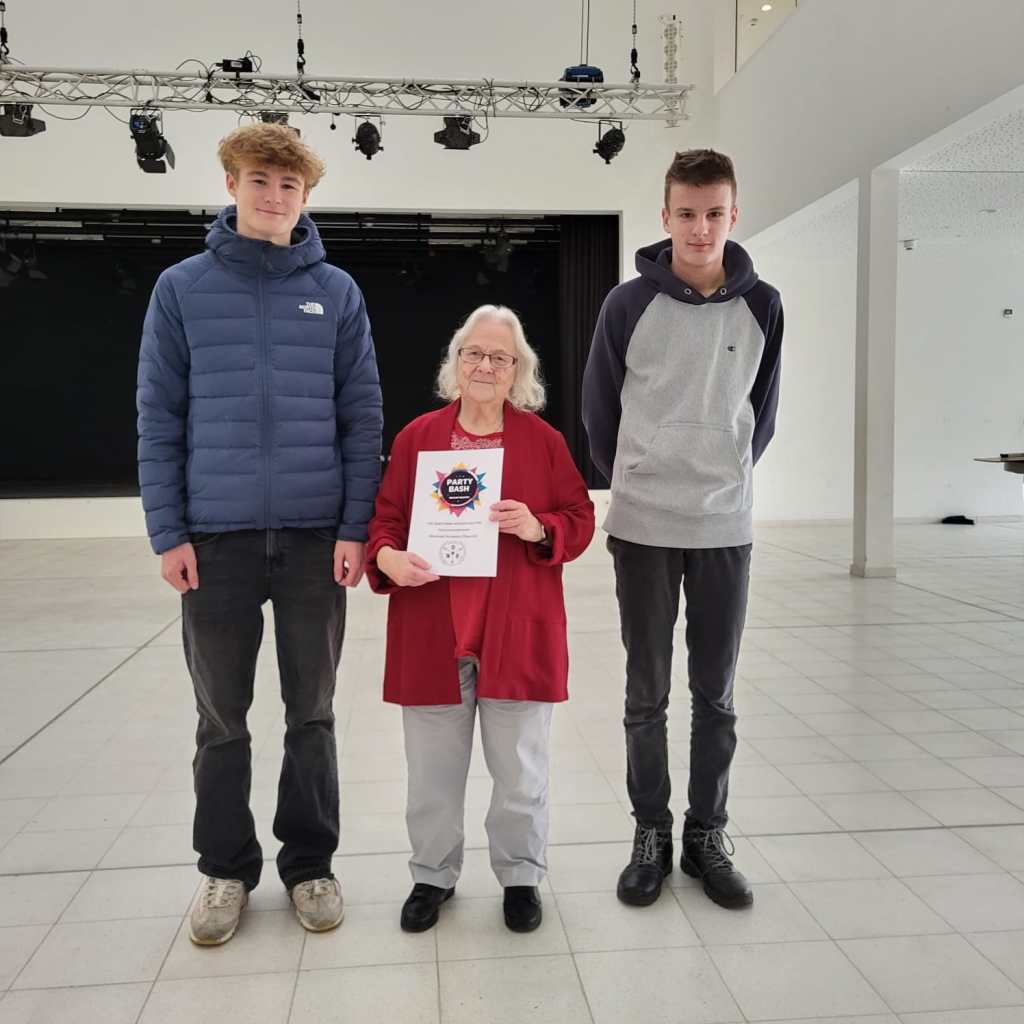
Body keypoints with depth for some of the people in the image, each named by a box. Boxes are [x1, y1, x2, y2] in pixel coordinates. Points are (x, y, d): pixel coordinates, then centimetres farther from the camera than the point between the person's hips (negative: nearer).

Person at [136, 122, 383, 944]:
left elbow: (363, 417, 2)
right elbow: (159, 418, 2)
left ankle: (310, 862, 27)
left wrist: (356, 527, -5)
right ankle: (226, 868, 28)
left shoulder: (337, 292, 5)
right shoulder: (182, 288, 4)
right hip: (216, 535, 0)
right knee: (223, 717, 10)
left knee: (312, 712, 10)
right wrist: (167, 532, -5)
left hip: (316, 535, 0)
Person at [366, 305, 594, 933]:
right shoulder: (417, 437, 4)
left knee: (520, 765, 11)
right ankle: (433, 875, 34)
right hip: (431, 632, 1)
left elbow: (580, 520, 4)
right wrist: (386, 556, -14)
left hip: (517, 633, -1)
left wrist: (538, 529, -16)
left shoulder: (543, 439, 2)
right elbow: (387, 516, 6)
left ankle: (522, 875, 33)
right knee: (433, 766, 13)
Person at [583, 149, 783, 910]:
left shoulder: (762, 306, 1)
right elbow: (599, 409, 4)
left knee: (716, 694, 9)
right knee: (647, 695, 7)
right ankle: (651, 834, 22)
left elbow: (762, 412, 11)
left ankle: (707, 836, 25)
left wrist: (726, 478, 12)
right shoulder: (630, 303, -5)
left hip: (726, 527, 2)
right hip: (643, 526, -1)